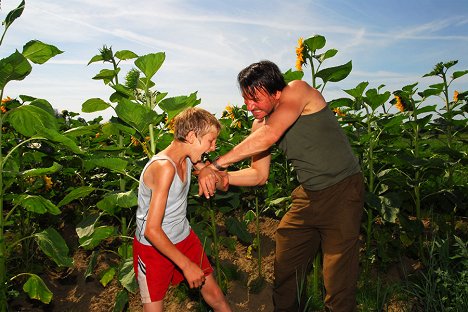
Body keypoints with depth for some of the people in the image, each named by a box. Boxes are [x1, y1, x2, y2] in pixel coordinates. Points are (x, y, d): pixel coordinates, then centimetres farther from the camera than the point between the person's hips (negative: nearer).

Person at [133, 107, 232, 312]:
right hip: (154, 247, -7)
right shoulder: (164, 166, -28)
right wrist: (187, 265, -21)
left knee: (215, 295, 12)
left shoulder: (188, 159, -4)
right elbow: (152, 230, -28)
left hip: (184, 238, 7)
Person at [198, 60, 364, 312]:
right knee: (284, 267, 13)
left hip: (343, 189, -6)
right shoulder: (259, 125, 3)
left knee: (337, 276, -3)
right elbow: (259, 174, 6)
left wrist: (217, 164, -30)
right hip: (308, 194, 7)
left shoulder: (297, 90, -17)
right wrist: (226, 178, -12)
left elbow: (270, 135, -32)